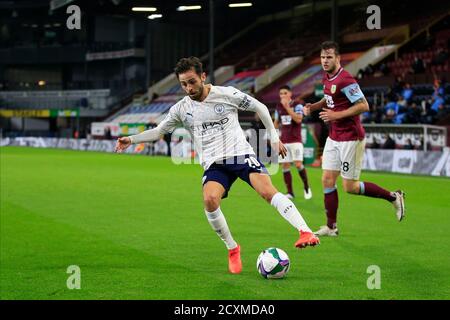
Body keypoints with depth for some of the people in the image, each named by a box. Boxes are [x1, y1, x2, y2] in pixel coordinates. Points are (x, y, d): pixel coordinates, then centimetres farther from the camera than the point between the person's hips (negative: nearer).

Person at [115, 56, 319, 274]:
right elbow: (158, 131, 17)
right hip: (214, 164, 2)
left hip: (241, 154, -2)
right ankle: (232, 250, -9)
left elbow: (259, 107, 10)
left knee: (268, 191, -27)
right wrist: (131, 140, 3)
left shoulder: (227, 94, -2)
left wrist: (274, 137, 10)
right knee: (210, 200, -27)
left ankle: (305, 231, -33)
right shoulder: (181, 109, 6)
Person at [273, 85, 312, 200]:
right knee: (285, 166, 0)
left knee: (298, 164, -14)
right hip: (283, 141, 5)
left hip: (296, 140, -5)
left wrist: (287, 107, -23)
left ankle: (306, 187, 6)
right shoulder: (279, 107, 11)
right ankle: (290, 192, 5)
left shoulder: (297, 105, -5)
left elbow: (298, 119, -21)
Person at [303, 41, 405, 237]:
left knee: (350, 187, -4)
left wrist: (337, 115, -24)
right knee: (327, 180, 4)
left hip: (350, 139, -9)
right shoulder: (327, 78, 8)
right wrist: (313, 106, 9)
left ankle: (393, 197, 12)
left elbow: (363, 106, -23)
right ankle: (331, 227, 12)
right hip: (334, 138, 9)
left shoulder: (345, 80, -20)